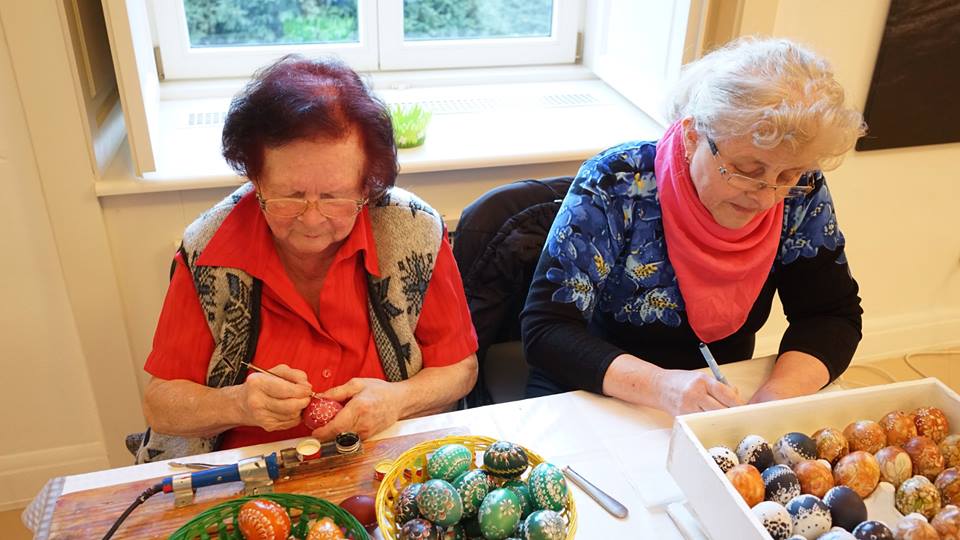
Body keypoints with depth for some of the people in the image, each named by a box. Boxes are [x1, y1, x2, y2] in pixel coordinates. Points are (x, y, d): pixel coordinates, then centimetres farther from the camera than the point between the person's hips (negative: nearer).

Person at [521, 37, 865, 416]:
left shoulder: (801, 194, -9)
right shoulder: (616, 185, -20)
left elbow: (834, 315, -2)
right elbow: (546, 330, -21)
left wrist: (779, 393, -21)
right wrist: (662, 386, -35)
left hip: (723, 410, 3)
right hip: (595, 402, -2)